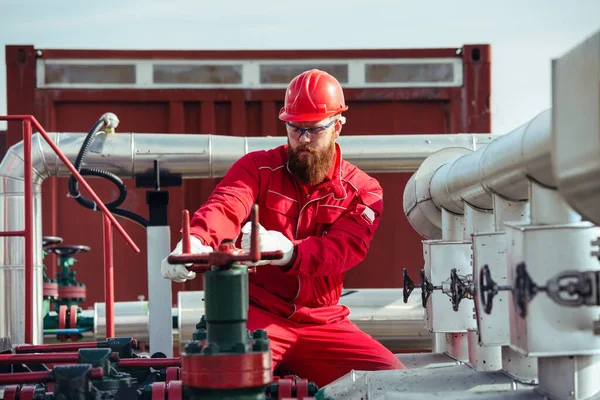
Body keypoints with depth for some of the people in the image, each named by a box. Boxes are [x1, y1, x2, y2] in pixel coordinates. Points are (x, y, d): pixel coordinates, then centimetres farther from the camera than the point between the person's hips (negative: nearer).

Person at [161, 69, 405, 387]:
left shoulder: (363, 193, 5)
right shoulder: (258, 167, 4)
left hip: (321, 322, 3)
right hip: (256, 313, -3)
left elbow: (344, 249, -14)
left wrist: (287, 251, -37)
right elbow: (225, 206, -18)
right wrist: (195, 242, -43)